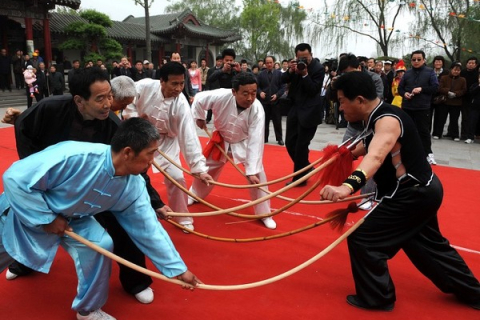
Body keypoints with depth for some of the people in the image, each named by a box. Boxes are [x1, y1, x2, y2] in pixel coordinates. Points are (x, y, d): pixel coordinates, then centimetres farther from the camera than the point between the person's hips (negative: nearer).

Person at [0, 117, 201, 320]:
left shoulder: (133, 185, -19)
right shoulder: (73, 156, -39)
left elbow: (148, 228, -12)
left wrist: (178, 268, -11)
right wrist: (46, 218, -25)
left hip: (71, 219, 4)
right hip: (22, 209, -3)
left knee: (101, 245, -15)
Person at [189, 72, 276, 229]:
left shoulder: (257, 109, -34)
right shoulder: (222, 96, -34)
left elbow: (255, 142, -35)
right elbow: (199, 99, -13)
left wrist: (252, 170, -38)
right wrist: (199, 117, -6)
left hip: (243, 142, -1)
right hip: (221, 139, 1)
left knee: (258, 174, -12)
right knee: (206, 168, 16)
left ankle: (264, 214, 5)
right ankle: (194, 194, 47)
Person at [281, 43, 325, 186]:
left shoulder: (318, 68, -11)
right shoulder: (297, 65, 7)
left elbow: (314, 90, -17)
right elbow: (283, 80, 3)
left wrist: (305, 74, -25)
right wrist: (290, 71, -14)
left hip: (309, 111, -7)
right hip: (295, 108, 7)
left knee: (301, 145, -3)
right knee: (290, 142, 9)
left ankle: (300, 177, 10)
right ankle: (305, 167, 29)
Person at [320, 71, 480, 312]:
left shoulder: (387, 121, -26)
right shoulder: (380, 117, 5)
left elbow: (375, 157, -47)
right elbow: (370, 147, 26)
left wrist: (348, 186, -62)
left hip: (412, 195, -11)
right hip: (420, 190, 11)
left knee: (362, 239, -7)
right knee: (426, 243, 27)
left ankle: (377, 297, 12)